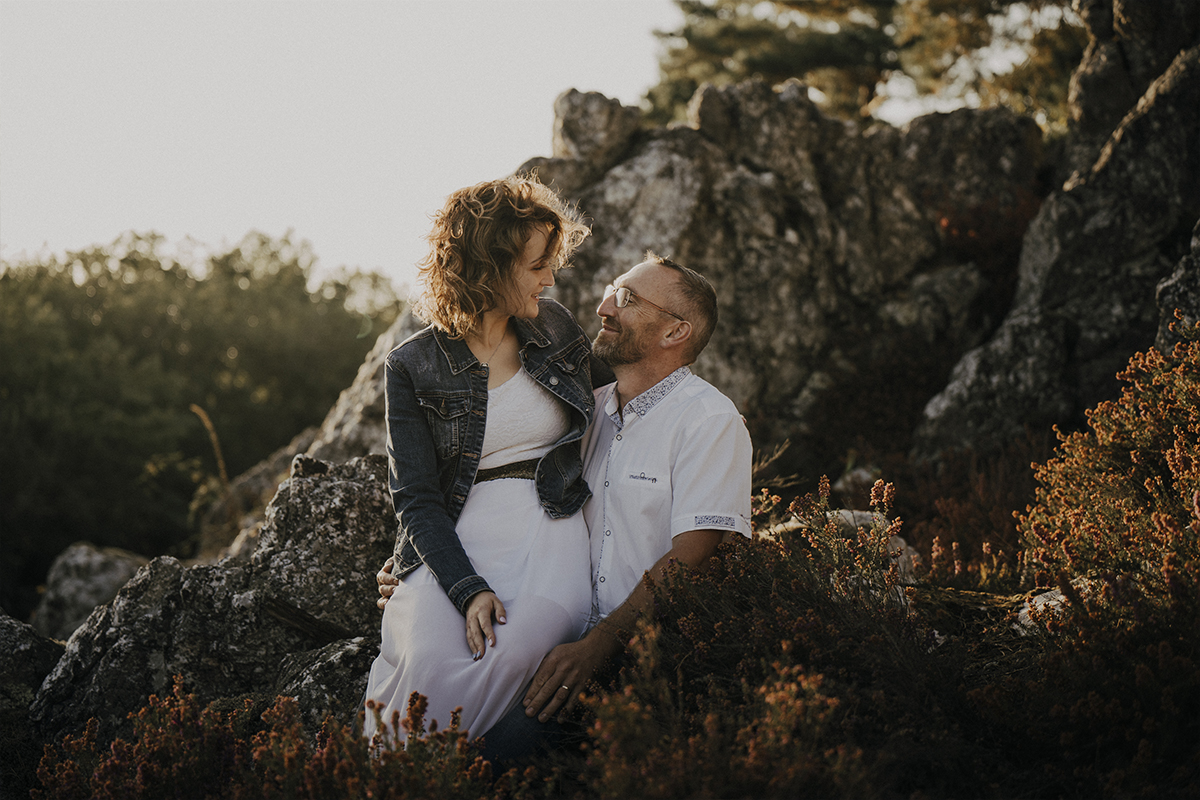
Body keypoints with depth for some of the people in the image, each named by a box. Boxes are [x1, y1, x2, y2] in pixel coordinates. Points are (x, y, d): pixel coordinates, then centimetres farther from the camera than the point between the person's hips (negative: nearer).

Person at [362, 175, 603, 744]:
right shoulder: (414, 367, 2)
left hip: (549, 536, 2)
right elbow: (416, 499, -4)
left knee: (513, 655, -33)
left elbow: (589, 428, 28)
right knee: (430, 661, -35)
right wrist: (467, 589, -19)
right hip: (454, 544, -2)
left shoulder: (555, 329, 13)